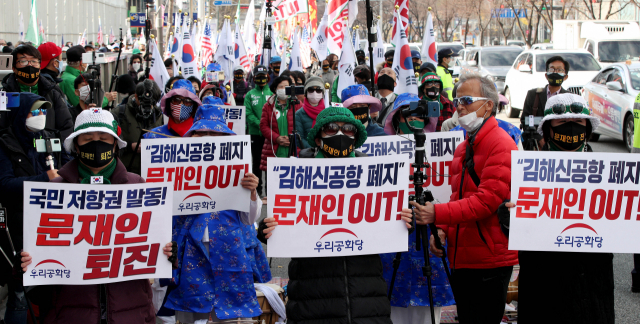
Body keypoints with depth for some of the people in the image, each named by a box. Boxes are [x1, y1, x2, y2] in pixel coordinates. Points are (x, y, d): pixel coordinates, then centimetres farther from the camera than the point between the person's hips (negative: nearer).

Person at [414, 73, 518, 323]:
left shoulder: (501, 145, -11)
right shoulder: (463, 148, 18)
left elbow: (487, 200, -20)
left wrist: (437, 214, -26)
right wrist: (441, 230, 3)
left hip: (489, 261, -9)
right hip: (461, 259, 9)